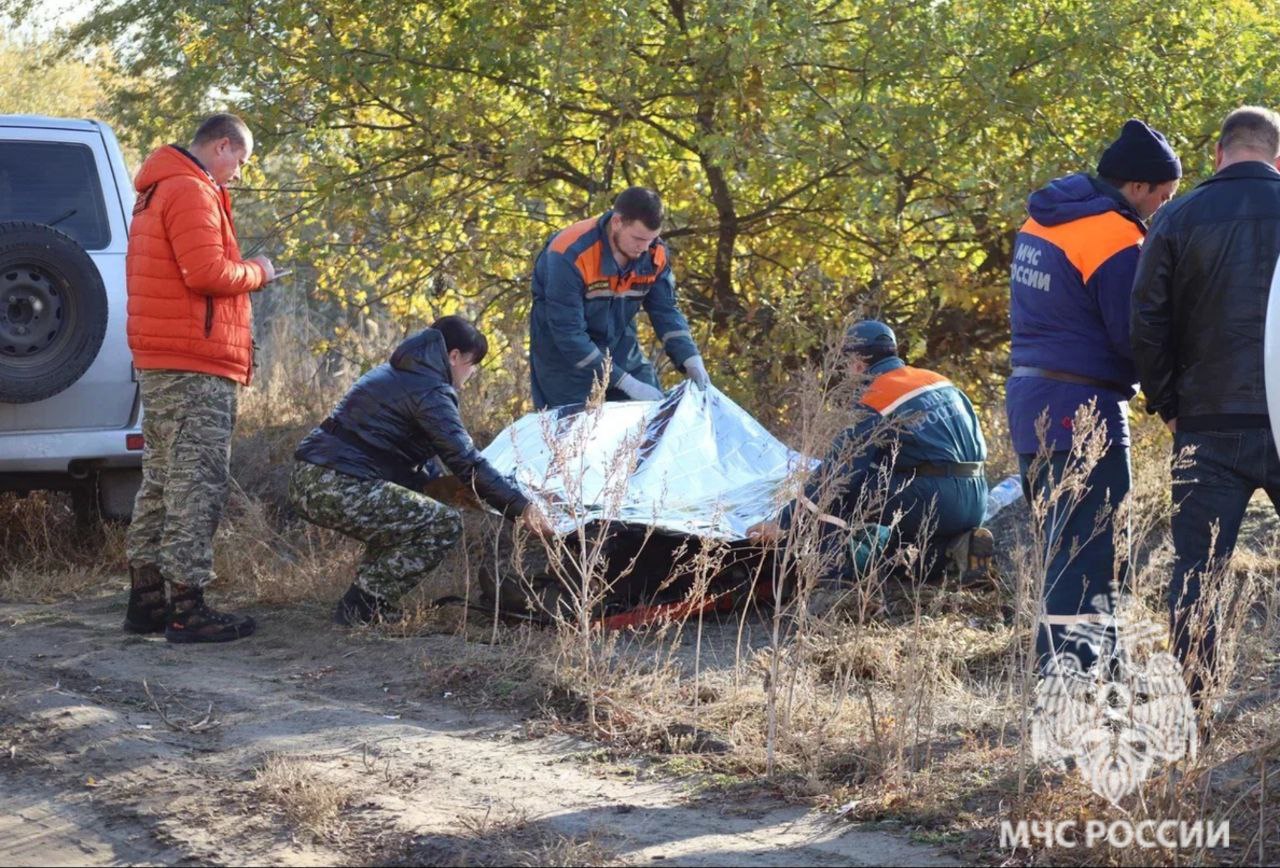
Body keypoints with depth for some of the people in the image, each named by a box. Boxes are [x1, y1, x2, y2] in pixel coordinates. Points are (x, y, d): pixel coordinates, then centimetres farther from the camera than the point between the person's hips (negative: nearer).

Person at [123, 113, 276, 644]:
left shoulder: (158, 192, 21)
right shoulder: (192, 192, -12)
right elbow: (207, 273, -22)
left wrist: (243, 273, 12)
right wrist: (257, 273, -5)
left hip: (160, 362, 10)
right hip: (196, 365, -10)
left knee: (162, 482, 14)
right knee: (197, 485, -9)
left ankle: (147, 599, 18)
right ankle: (187, 609, -10)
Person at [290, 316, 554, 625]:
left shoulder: (395, 373, 24)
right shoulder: (430, 391, -7)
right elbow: (466, 460, -14)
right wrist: (520, 507, -13)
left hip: (306, 482, 10)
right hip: (339, 488, -10)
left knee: (397, 515, 31)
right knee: (444, 523, -8)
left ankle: (364, 600, 20)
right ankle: (364, 608, -7)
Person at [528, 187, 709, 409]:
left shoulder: (655, 254, -15)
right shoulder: (570, 255, -33)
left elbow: (666, 311, -3)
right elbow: (568, 333, -32)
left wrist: (691, 360, -20)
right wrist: (626, 382, -34)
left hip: (619, 343, 5)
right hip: (562, 348, -5)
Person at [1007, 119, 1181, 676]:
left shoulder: (1043, 218, 11)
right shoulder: (1115, 238, -17)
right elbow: (1135, 338, -17)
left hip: (1029, 397, 9)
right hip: (1083, 412, -9)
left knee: (1065, 545, 18)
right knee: (1091, 553, -7)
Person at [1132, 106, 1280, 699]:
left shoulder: (1178, 220, 1)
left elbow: (1147, 325, 0)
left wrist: (1167, 405, 9)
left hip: (1209, 424, 0)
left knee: (1195, 570, 3)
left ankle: (1189, 705, 1)